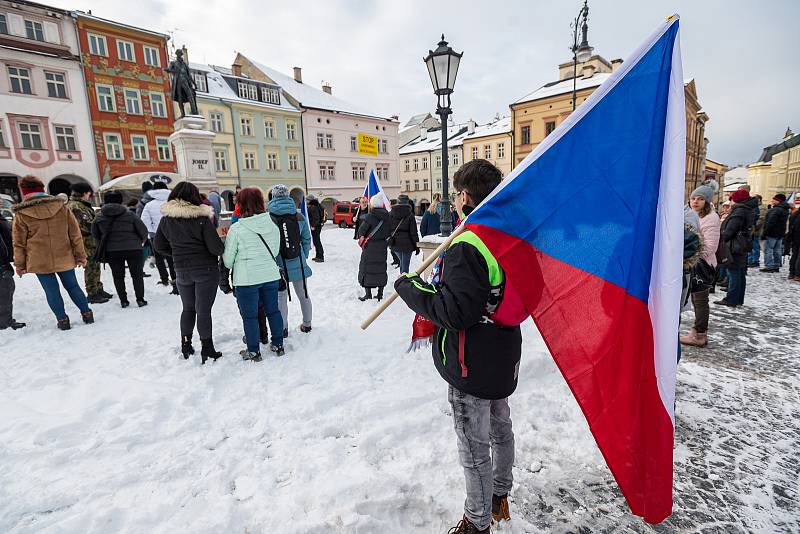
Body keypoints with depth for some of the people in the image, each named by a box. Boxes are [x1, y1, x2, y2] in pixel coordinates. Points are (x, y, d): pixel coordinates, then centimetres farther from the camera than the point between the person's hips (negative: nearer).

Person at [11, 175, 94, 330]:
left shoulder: (21, 214, -6)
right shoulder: (61, 207, -2)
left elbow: (19, 243, -1)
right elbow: (75, 234, -1)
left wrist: (20, 265, 9)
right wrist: (80, 256, 5)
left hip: (40, 261, -2)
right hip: (64, 258, 2)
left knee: (52, 291, 8)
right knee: (72, 287, 15)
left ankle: (62, 320, 13)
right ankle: (87, 314, 16)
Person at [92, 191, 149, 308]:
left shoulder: (99, 218, 2)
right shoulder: (130, 215, -6)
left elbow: (94, 234, 12)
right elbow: (143, 230, -4)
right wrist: (142, 242, 15)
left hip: (111, 251, 2)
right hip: (133, 249, -2)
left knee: (118, 276, 14)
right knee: (137, 274, 8)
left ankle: (123, 301, 16)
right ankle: (140, 300, 8)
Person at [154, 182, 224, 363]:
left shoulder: (166, 219, 0)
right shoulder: (201, 218, -16)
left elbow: (158, 245, 10)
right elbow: (216, 247, -17)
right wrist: (221, 248, 4)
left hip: (182, 271, 5)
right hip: (206, 270, -4)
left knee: (188, 309, 19)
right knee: (203, 310, 2)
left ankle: (185, 346, 28)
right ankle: (207, 350, 9)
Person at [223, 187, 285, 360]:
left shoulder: (236, 229, -14)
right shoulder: (272, 225, -3)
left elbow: (228, 259, -4)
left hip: (246, 279, -4)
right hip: (271, 275, 4)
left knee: (249, 315, 9)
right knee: (273, 310, 16)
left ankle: (253, 351, 20)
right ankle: (278, 344, 27)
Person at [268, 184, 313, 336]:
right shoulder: (299, 217, -2)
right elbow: (306, 240, 3)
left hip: (279, 266, -2)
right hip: (298, 264, 3)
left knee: (281, 297, 10)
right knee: (303, 294, 16)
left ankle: (283, 329, 17)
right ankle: (307, 325, 29)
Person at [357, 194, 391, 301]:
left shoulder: (370, 216, -15)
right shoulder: (387, 217, 1)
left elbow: (361, 229, -9)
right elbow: (390, 232, 7)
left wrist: (361, 237, 10)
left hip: (370, 247, -5)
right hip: (382, 247, 6)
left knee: (366, 268, 4)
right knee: (381, 268, 14)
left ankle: (368, 294, 4)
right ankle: (380, 293, 19)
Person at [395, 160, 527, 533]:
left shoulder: (467, 247, -26)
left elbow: (455, 311, -29)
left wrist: (409, 287, -17)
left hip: (471, 364, -9)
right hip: (504, 356, 9)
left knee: (474, 445, 10)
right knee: (500, 427, 26)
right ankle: (499, 497, 49)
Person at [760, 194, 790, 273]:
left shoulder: (776, 210, -20)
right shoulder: (785, 210, 13)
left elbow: (770, 223, -23)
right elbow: (782, 223, 19)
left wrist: (764, 233, -20)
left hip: (771, 234, -10)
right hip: (780, 234, 10)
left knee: (768, 250, -5)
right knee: (777, 250, 14)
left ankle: (769, 267, -6)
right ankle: (776, 266, 19)